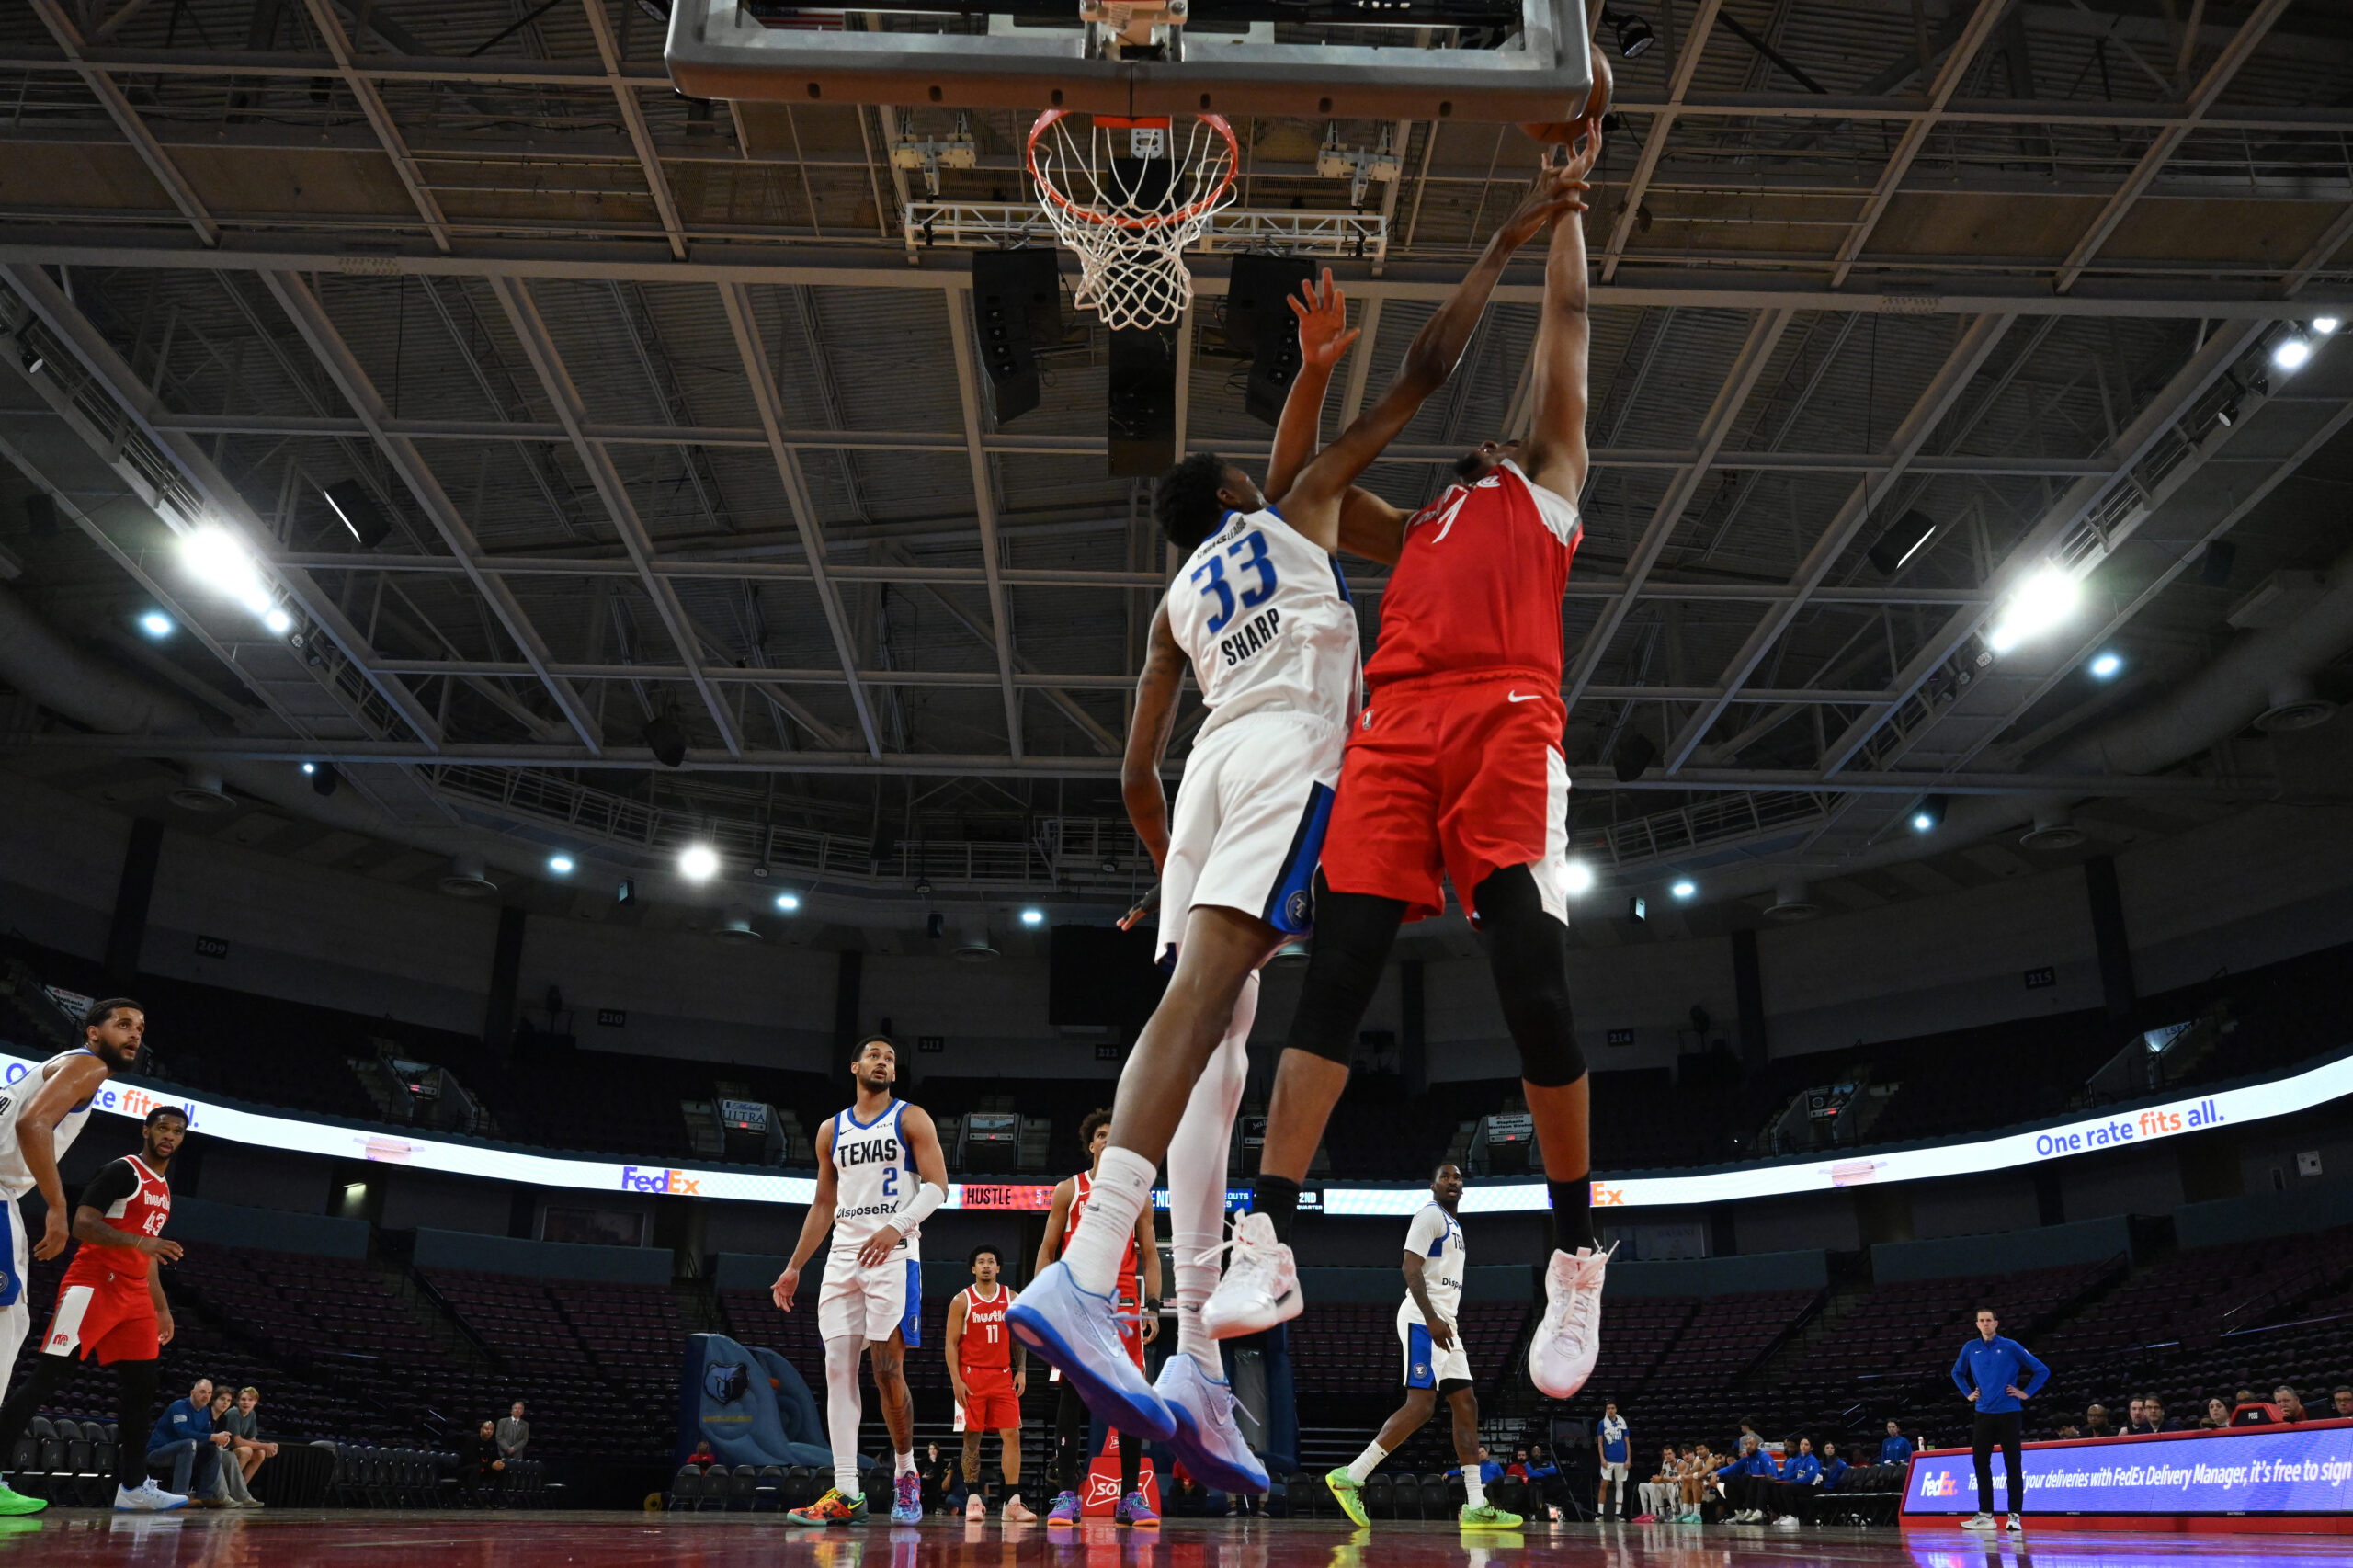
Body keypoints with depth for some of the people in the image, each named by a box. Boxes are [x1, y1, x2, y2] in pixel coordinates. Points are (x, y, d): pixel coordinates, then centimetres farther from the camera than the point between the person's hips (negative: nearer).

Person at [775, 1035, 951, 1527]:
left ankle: (905, 1470, 10)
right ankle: (846, 1492, -2)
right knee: (838, 1368, -3)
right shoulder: (832, 1130, 17)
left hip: (893, 1255, -5)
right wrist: (794, 1267, 16)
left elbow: (937, 1184, -6)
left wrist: (898, 1226, -22)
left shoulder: (911, 1119, 3)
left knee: (887, 1370, -9)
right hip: (843, 1256, 5)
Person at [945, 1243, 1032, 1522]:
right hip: (971, 1376, -2)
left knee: (1011, 1434, -5)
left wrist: (1022, 1371, 2)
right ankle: (973, 1499, 7)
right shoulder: (962, 1300, 1)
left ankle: (1012, 1502, -4)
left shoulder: (1011, 1298, 10)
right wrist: (956, 1380, -10)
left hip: (1003, 1376, 3)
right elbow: (950, 1343, -1)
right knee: (972, 1437, -1)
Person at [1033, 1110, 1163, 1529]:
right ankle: (1068, 1495, -2)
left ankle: (1130, 1497, 4)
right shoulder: (1069, 1190, 9)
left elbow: (1150, 1256, 12)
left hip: (1124, 1303, 2)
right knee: (1073, 1393, -5)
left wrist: (1153, 1306, 0)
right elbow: (1047, 1249, 8)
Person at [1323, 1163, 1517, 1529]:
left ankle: (1476, 1507, 5)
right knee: (1421, 1404, -17)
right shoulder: (1430, 1214, -7)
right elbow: (1411, 1267, -17)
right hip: (1423, 1321, -10)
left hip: (1443, 1324, 10)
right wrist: (1432, 1318, -26)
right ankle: (1349, 1477, -17)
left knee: (1466, 1405, 5)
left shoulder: (1453, 1225, 23)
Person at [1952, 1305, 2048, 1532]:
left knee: (2012, 1466, -2)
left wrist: (2026, 1393, -4)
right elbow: (1957, 1373, 25)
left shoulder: (2011, 1347, -4)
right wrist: (1968, 1393, 13)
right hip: (1984, 1414, 4)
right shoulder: (1971, 1348, 7)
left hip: (2009, 1414, -4)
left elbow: (2042, 1371, 1)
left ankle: (2015, 1516, 3)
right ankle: (1985, 1515, 10)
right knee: (1981, 1464, 4)